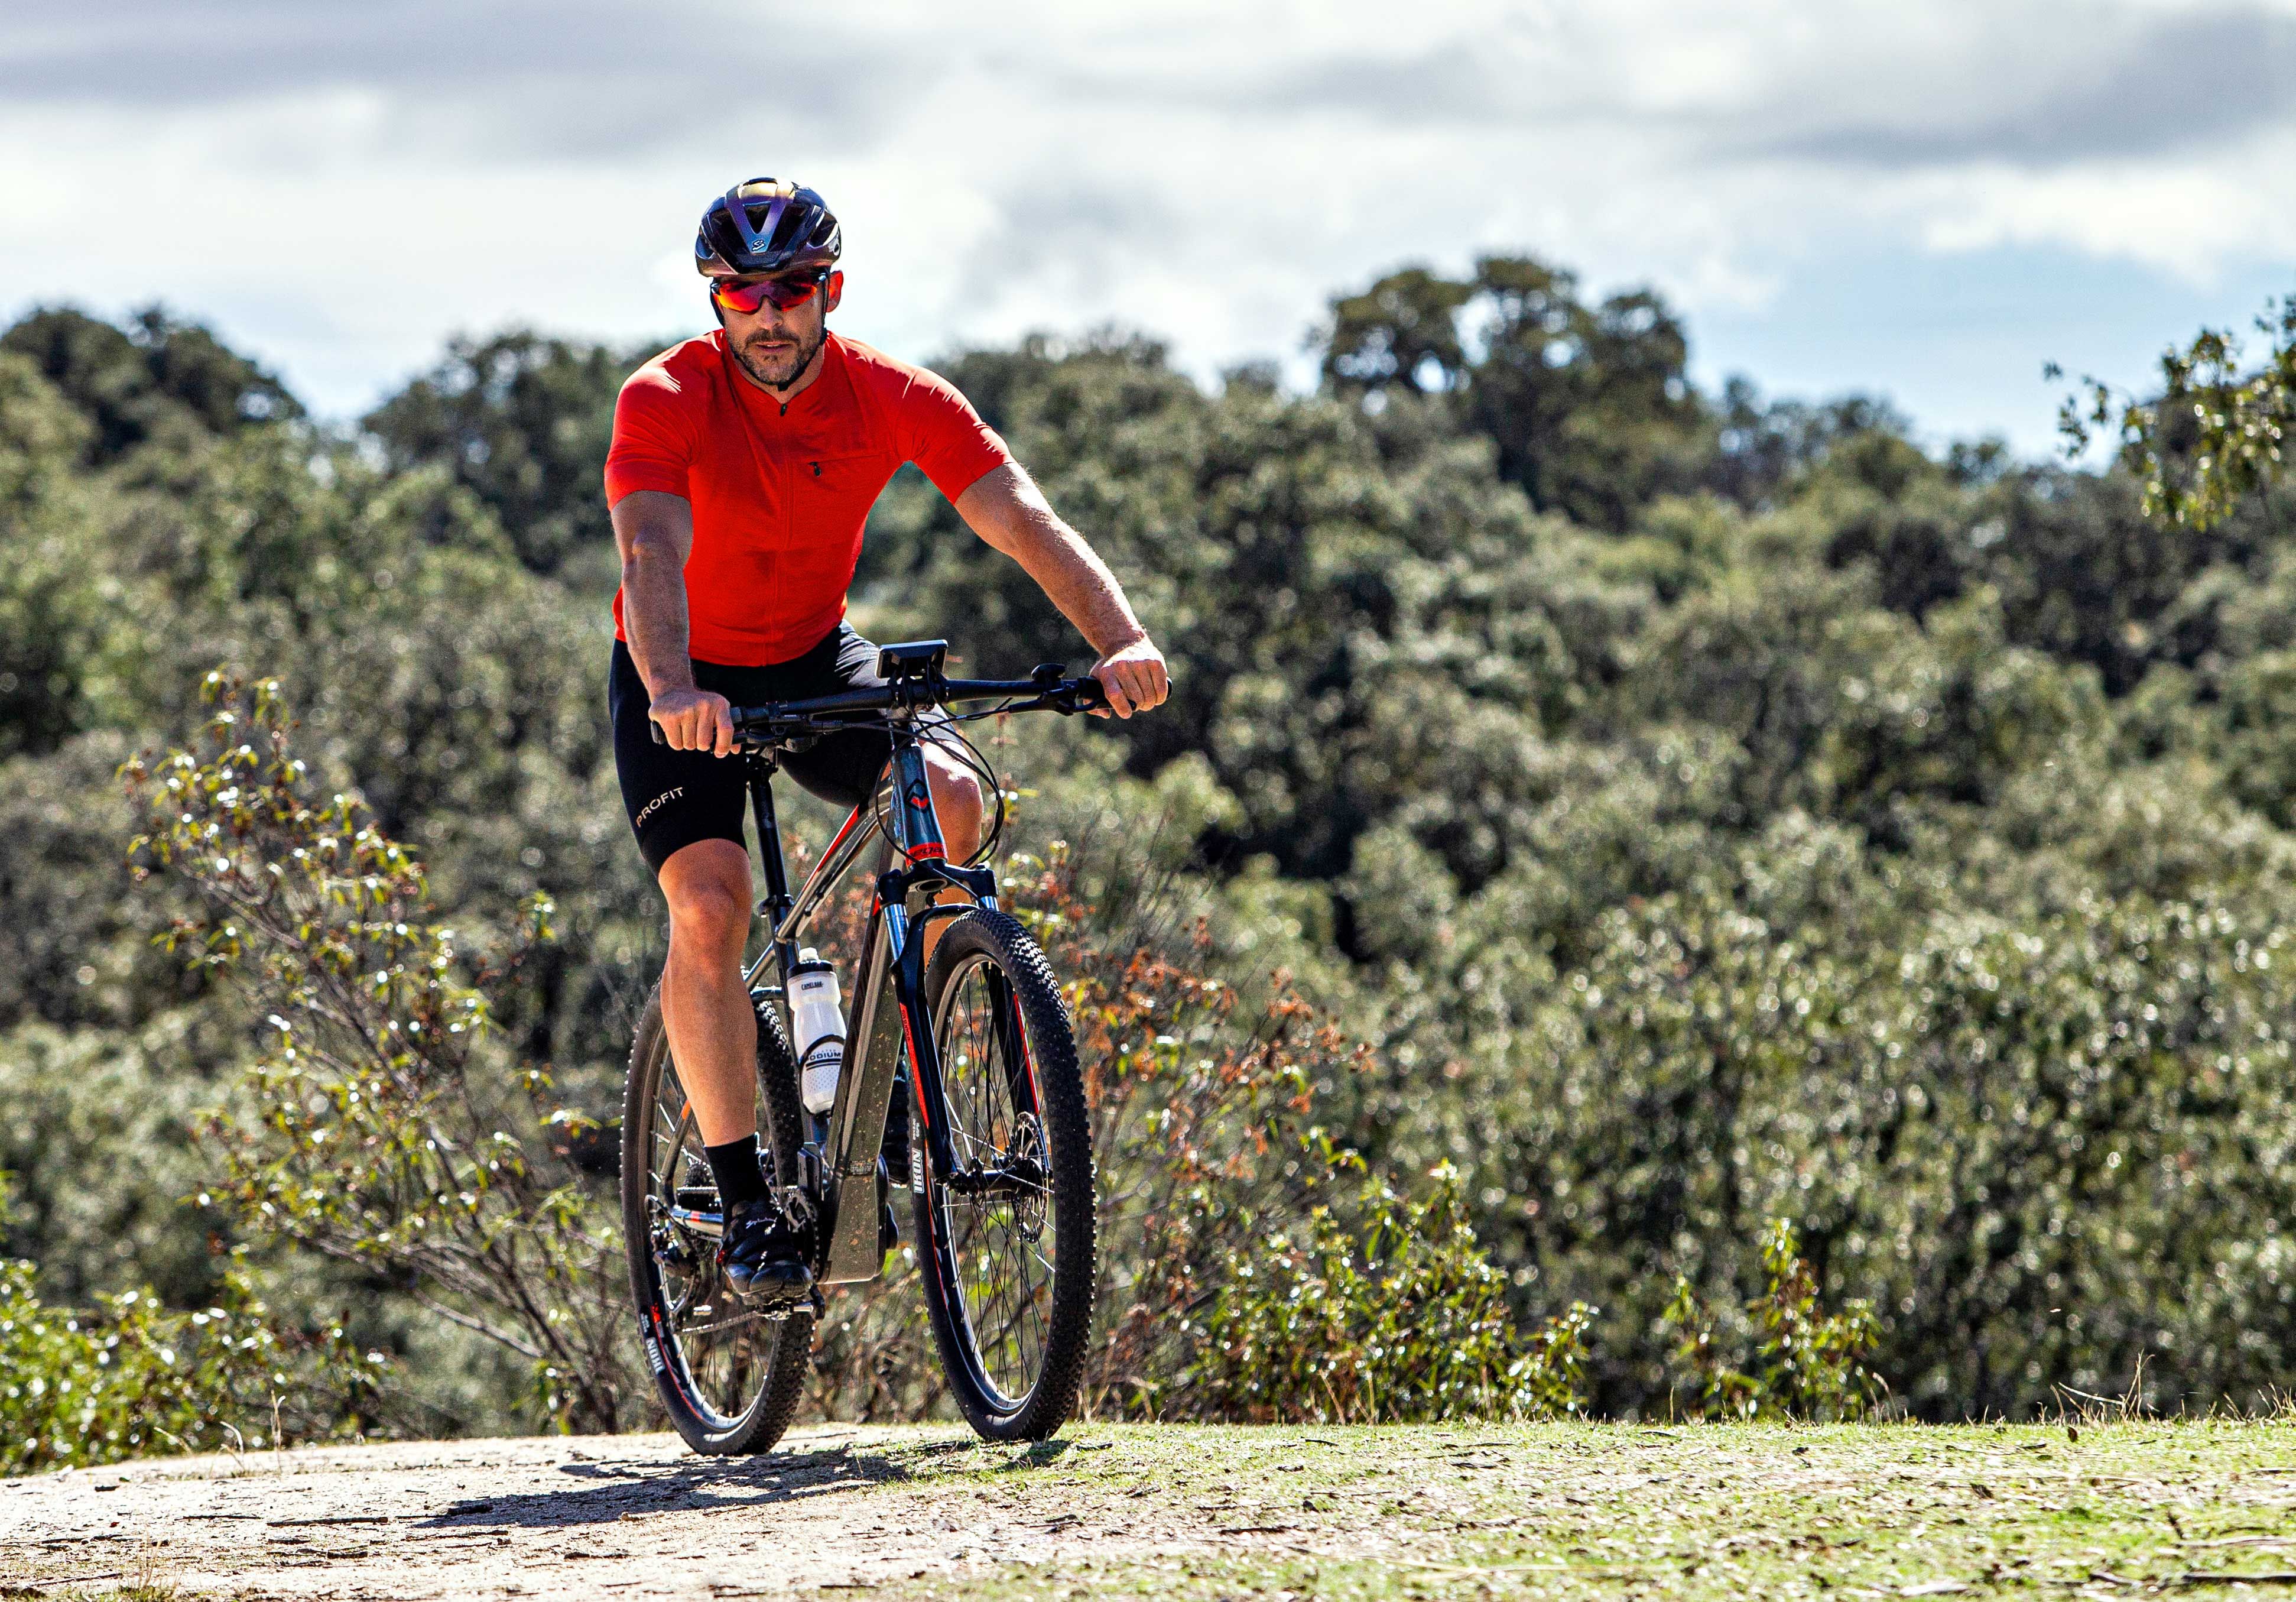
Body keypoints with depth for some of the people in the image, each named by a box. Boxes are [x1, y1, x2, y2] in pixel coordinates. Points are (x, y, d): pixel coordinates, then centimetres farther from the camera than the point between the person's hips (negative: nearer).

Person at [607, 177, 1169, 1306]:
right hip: (683, 680, -3)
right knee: (709, 904, -23)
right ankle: (746, 1202, -13)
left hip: (813, 658, 3)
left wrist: (1120, 639, -45)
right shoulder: (666, 400, -25)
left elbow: (1021, 518, -27)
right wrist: (675, 691, -59)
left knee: (952, 801, -25)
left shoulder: (893, 399, -18)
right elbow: (652, 550, -40)